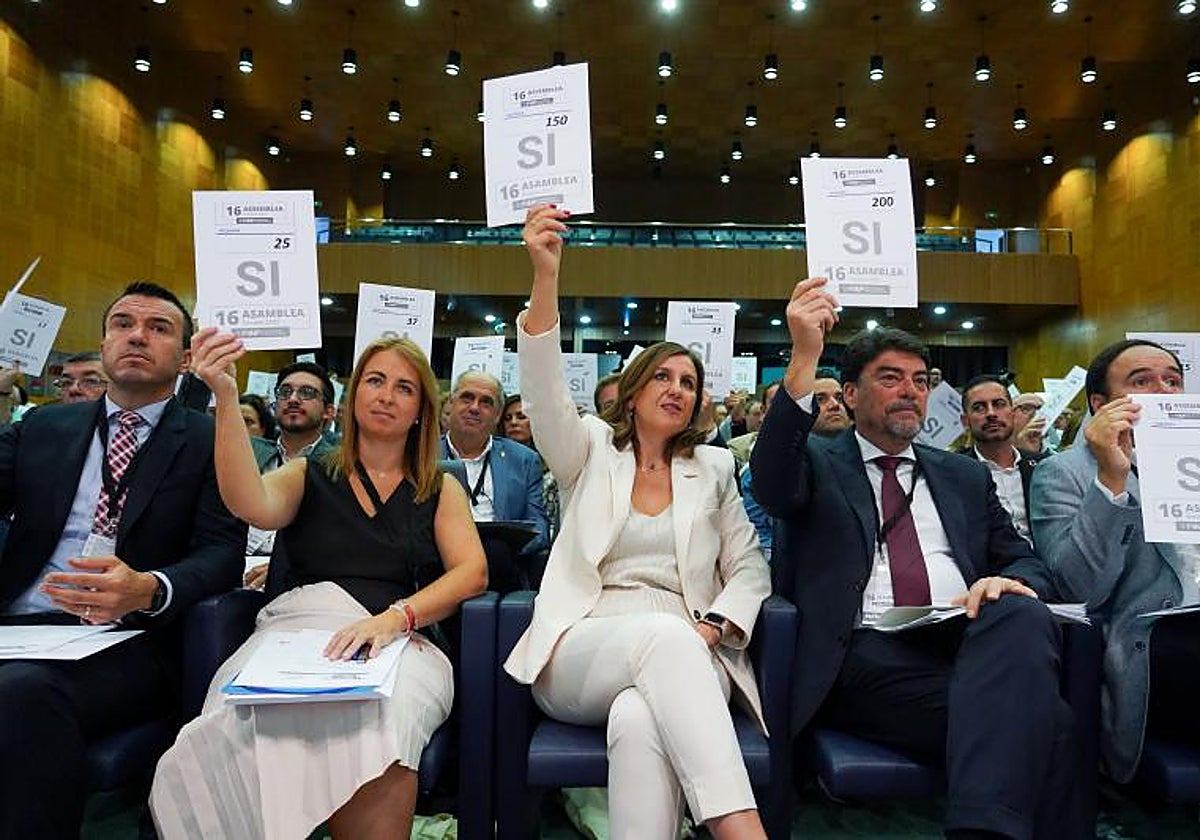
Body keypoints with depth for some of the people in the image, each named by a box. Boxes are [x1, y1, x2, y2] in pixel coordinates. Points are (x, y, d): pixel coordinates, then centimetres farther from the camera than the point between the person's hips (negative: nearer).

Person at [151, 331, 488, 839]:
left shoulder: (441, 491, 18)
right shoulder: (309, 476, 18)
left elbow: (472, 572, 3)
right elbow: (253, 505, -5)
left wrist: (394, 617, -14)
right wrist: (226, 396, -15)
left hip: (403, 642, 0)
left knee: (377, 724, -37)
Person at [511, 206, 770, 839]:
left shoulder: (713, 469, 17)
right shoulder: (592, 451, 12)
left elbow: (749, 571, 15)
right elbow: (544, 392, -9)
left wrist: (713, 626, -8)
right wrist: (545, 274, -22)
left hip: (685, 655, 1)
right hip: (582, 654, -1)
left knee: (640, 720, -36)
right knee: (663, 632, -37)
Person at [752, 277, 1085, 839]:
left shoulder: (965, 477, 27)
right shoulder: (818, 465, 13)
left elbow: (1026, 562, 23)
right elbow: (772, 485, -11)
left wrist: (1009, 582, -6)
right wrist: (804, 359, -22)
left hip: (972, 643, 5)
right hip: (866, 655, -4)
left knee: (1024, 616, -33)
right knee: (1043, 721, -30)